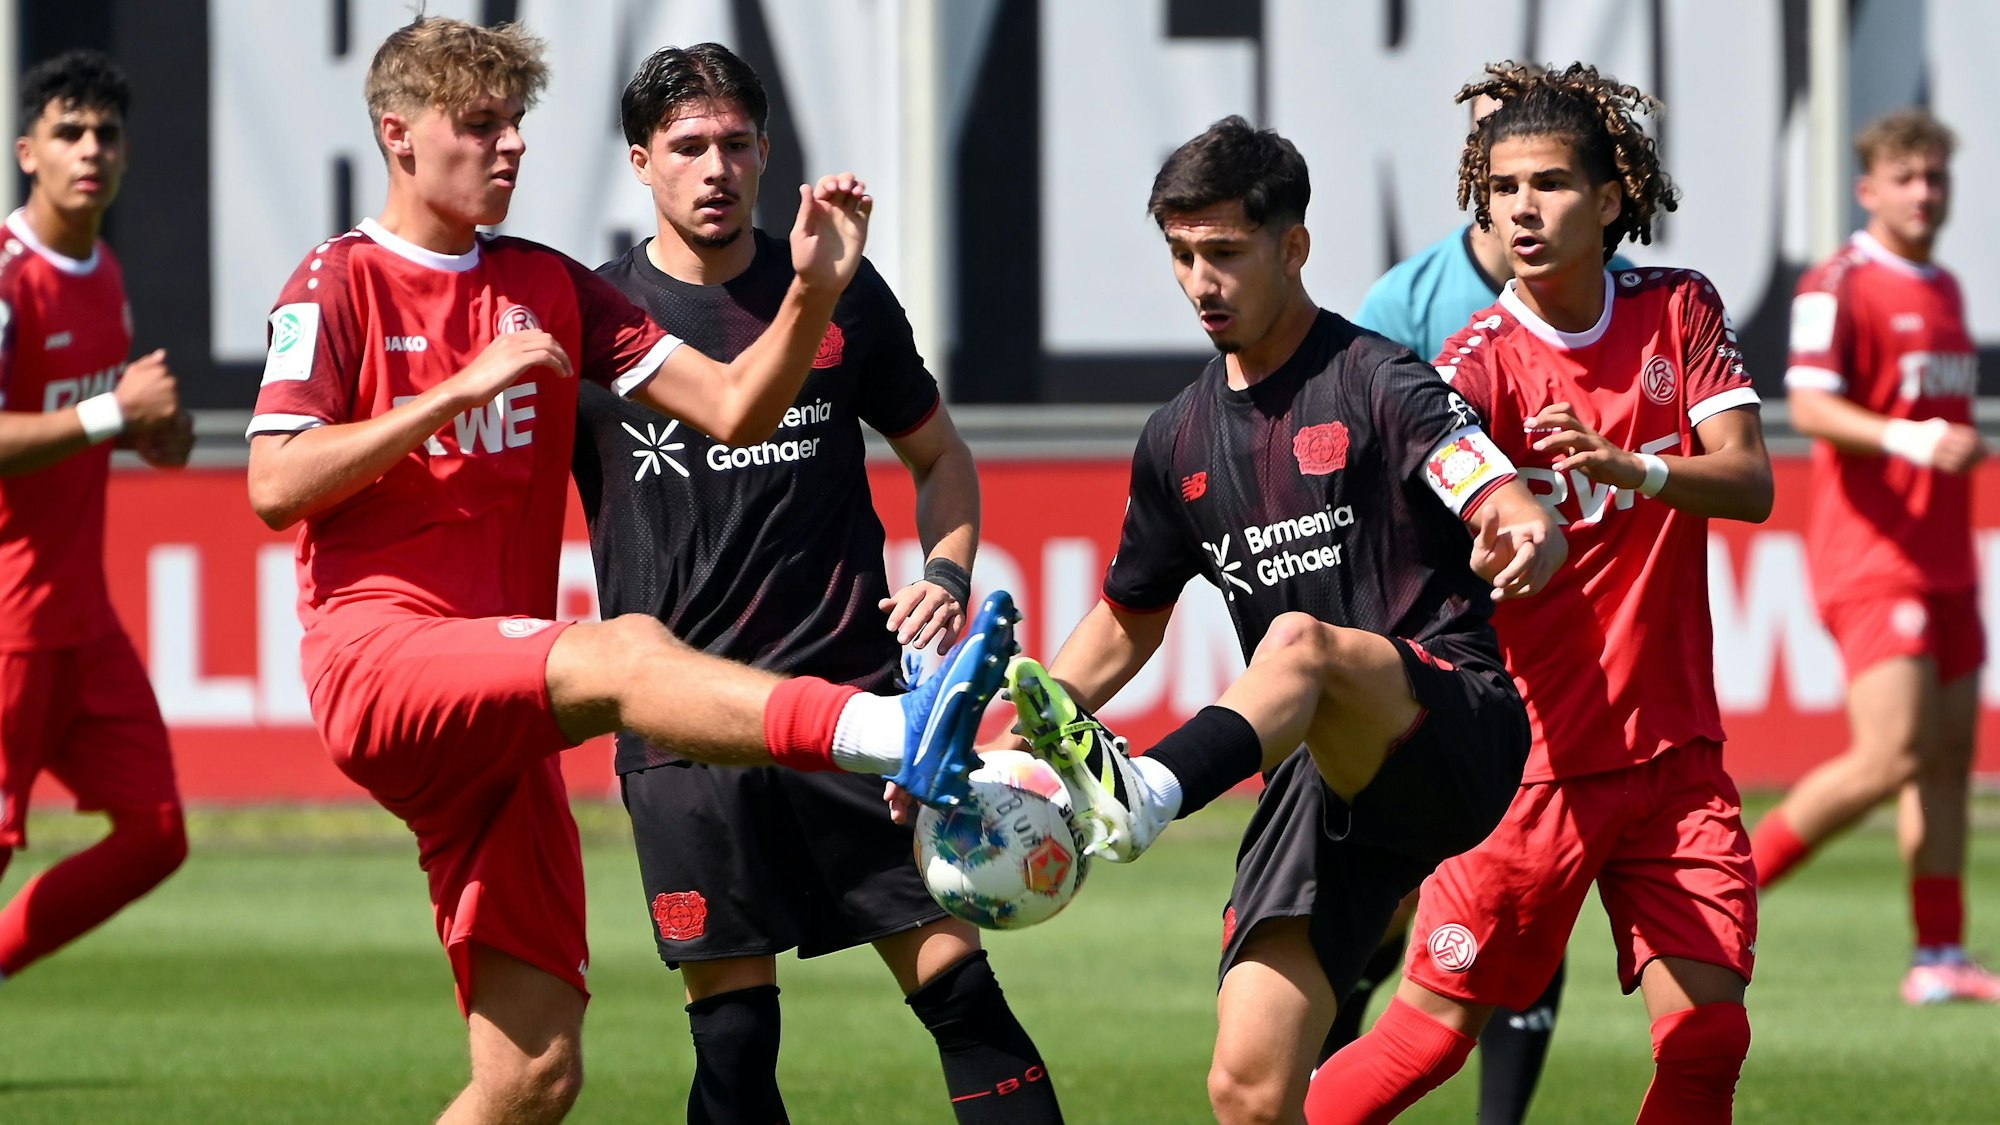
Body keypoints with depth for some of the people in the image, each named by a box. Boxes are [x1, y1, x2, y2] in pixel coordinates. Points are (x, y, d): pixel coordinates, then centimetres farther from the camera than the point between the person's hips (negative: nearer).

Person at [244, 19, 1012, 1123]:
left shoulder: (548, 287, 17)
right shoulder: (338, 283, 3)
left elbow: (734, 407, 10)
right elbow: (275, 487, -9)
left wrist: (814, 292, -8)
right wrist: (464, 386, -13)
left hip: (497, 721, 6)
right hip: (374, 652, -6)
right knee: (625, 650, -35)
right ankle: (895, 733, -58)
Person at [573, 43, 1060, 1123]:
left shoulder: (842, 294, 8)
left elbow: (937, 454, 21)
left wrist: (947, 572, 2)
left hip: (851, 696, 1)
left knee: (954, 976, -5)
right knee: (730, 1030, -1)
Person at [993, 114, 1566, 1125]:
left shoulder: (1378, 383, -4)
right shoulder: (1180, 440, 14)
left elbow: (1518, 521, -18)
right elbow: (1126, 625, 26)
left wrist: (1525, 540, -43)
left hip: (1457, 726, -5)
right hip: (1320, 774, 6)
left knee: (1300, 642, -37)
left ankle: (1147, 796, -63)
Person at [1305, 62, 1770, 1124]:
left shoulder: (1680, 312, 2)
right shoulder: (1484, 358, -10)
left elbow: (1750, 482, -8)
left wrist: (1631, 467, -29)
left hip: (1674, 752, 3)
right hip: (1532, 752, -3)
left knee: (1706, 1032, -6)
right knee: (1435, 1028, -3)